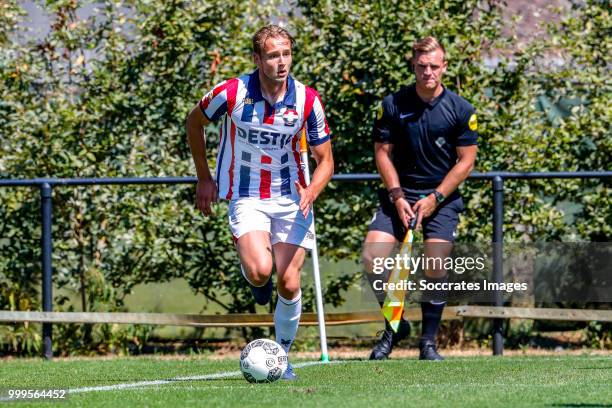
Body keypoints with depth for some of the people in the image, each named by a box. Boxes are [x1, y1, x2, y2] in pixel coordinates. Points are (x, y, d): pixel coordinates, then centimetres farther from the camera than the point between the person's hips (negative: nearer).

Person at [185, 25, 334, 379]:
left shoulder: (307, 100, -9)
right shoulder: (231, 93, -14)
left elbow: (325, 160, -1)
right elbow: (195, 122, 8)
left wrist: (311, 192, -22)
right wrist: (204, 177, 9)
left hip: (292, 198, 2)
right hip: (247, 196, -2)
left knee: (289, 283, -5)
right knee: (260, 271, -26)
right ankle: (257, 281, 12)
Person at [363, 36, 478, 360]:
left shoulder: (461, 110, -3)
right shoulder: (393, 105, 0)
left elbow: (466, 160, -1)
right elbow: (383, 152, 4)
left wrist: (435, 198, -9)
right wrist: (397, 196, -7)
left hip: (442, 198, -2)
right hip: (400, 192, 2)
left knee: (435, 267, -13)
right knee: (372, 256, -15)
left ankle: (429, 341, 3)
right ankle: (395, 325, 5)